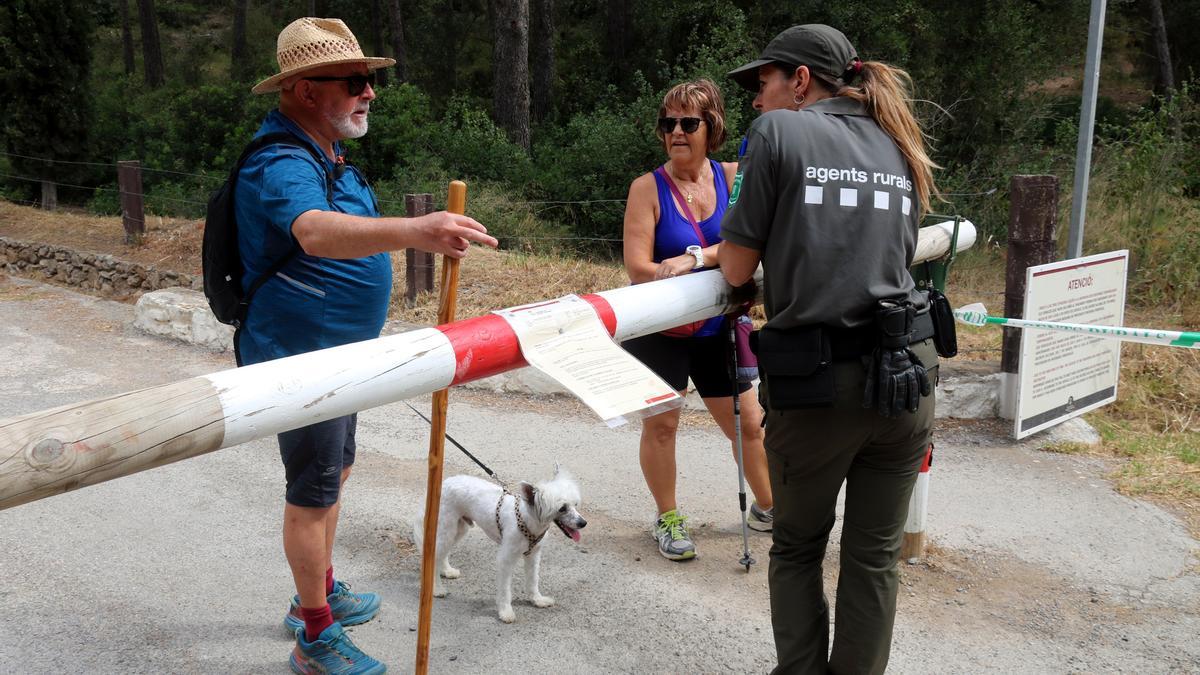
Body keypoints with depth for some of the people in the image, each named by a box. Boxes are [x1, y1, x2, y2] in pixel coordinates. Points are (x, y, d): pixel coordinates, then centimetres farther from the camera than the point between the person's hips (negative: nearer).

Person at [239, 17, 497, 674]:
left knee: (334, 473, 21)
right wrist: (414, 231, -62)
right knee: (313, 492, 0)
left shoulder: (322, 151, 9)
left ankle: (317, 593, 40)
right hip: (299, 355, -10)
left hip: (335, 351, 10)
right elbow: (315, 231, -48)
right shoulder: (281, 164, -25)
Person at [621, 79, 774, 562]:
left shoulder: (732, 178, -3)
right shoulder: (648, 188, -10)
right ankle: (668, 519, 19)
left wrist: (694, 259, -30)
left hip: (716, 328, 3)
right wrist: (719, 268, -24)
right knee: (661, 422, -1)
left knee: (748, 422, 12)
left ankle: (767, 508, 33)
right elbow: (637, 268, -19)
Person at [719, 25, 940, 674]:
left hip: (815, 382, -4)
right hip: (905, 373, 4)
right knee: (874, 558, 15)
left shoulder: (777, 132, -3)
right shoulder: (900, 148, 14)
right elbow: (889, 257, 16)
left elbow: (736, 268, -4)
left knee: (797, 548, 18)